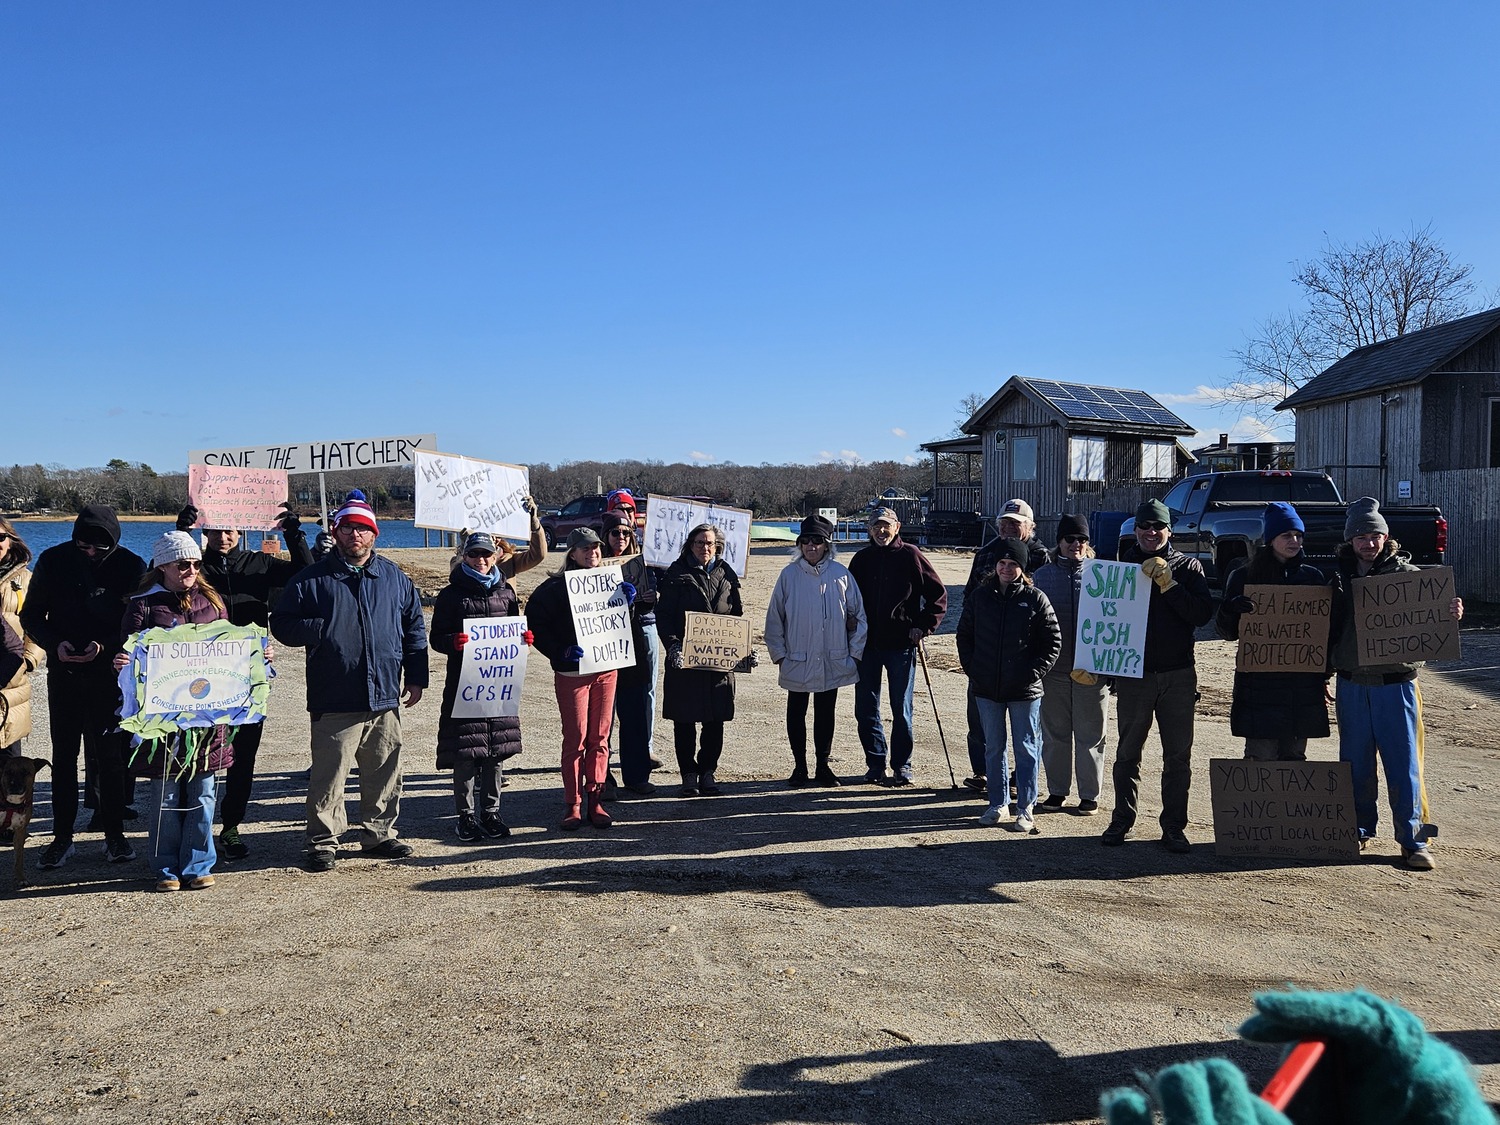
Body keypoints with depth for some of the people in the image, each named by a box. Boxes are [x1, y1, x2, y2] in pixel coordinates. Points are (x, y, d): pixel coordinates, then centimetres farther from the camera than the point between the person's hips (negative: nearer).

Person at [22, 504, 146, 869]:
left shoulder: (131, 566, -8)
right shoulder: (53, 560, -3)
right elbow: (31, 615, 3)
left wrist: (105, 645, -20)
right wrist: (55, 643, -15)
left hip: (110, 672, -2)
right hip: (63, 671, 2)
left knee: (110, 754, 3)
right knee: (63, 754, 7)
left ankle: (114, 834, 13)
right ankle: (62, 836, 16)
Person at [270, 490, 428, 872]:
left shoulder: (394, 578, 11)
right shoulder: (312, 579, 2)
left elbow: (414, 629, 16)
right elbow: (282, 625, 3)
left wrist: (416, 677, 11)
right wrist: (322, 629, -14)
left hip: (385, 696, 3)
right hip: (334, 700, -3)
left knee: (385, 770, 10)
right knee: (329, 773, -2)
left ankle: (379, 833, 24)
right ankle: (323, 841, 11)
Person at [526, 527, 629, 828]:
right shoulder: (556, 587, -6)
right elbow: (535, 623, -8)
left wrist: (627, 600, -5)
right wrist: (559, 653, -17)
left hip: (606, 670, 4)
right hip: (572, 672, -4)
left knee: (600, 738, 7)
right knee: (575, 739, 0)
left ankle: (595, 800, 15)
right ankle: (572, 803, 9)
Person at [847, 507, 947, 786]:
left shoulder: (910, 555, -3)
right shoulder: (862, 559, 7)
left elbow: (939, 594, 0)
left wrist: (923, 626, -9)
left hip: (901, 644, -3)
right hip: (867, 644, 3)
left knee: (901, 709, 4)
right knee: (865, 708, 6)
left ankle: (902, 765, 16)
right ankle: (875, 762, 19)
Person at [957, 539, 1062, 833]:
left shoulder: (1035, 599, -4)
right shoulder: (979, 596, 5)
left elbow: (1054, 641, -2)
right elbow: (964, 634, 12)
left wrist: (1034, 673, -9)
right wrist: (971, 668, 2)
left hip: (1025, 690, -3)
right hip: (987, 688, 3)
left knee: (1027, 749, 5)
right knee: (993, 748, 12)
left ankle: (1025, 810, 14)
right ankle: (998, 805, 24)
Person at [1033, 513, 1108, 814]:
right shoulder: (1043, 575, 7)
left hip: (1092, 670, -2)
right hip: (1053, 668, 2)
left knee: (1090, 734, 5)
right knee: (1055, 733, 9)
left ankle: (1089, 795, 16)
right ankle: (1057, 791, 21)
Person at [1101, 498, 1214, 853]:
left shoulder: (1187, 567, 4)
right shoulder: (1122, 564, 6)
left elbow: (1203, 614, -7)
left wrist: (1169, 584, -17)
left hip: (1178, 676, 0)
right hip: (1133, 674, 0)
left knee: (1178, 756, 5)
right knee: (1127, 754, 8)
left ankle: (1174, 828, 14)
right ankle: (1121, 821, 19)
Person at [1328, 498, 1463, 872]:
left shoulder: (1407, 574, 0)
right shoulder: (1338, 579, 6)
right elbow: (1327, 629, 11)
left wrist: (1451, 614, -28)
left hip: (1397, 685, -2)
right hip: (1352, 686, 2)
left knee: (1404, 766, 0)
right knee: (1356, 764, 9)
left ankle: (1413, 839, 9)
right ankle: (1359, 830, 23)